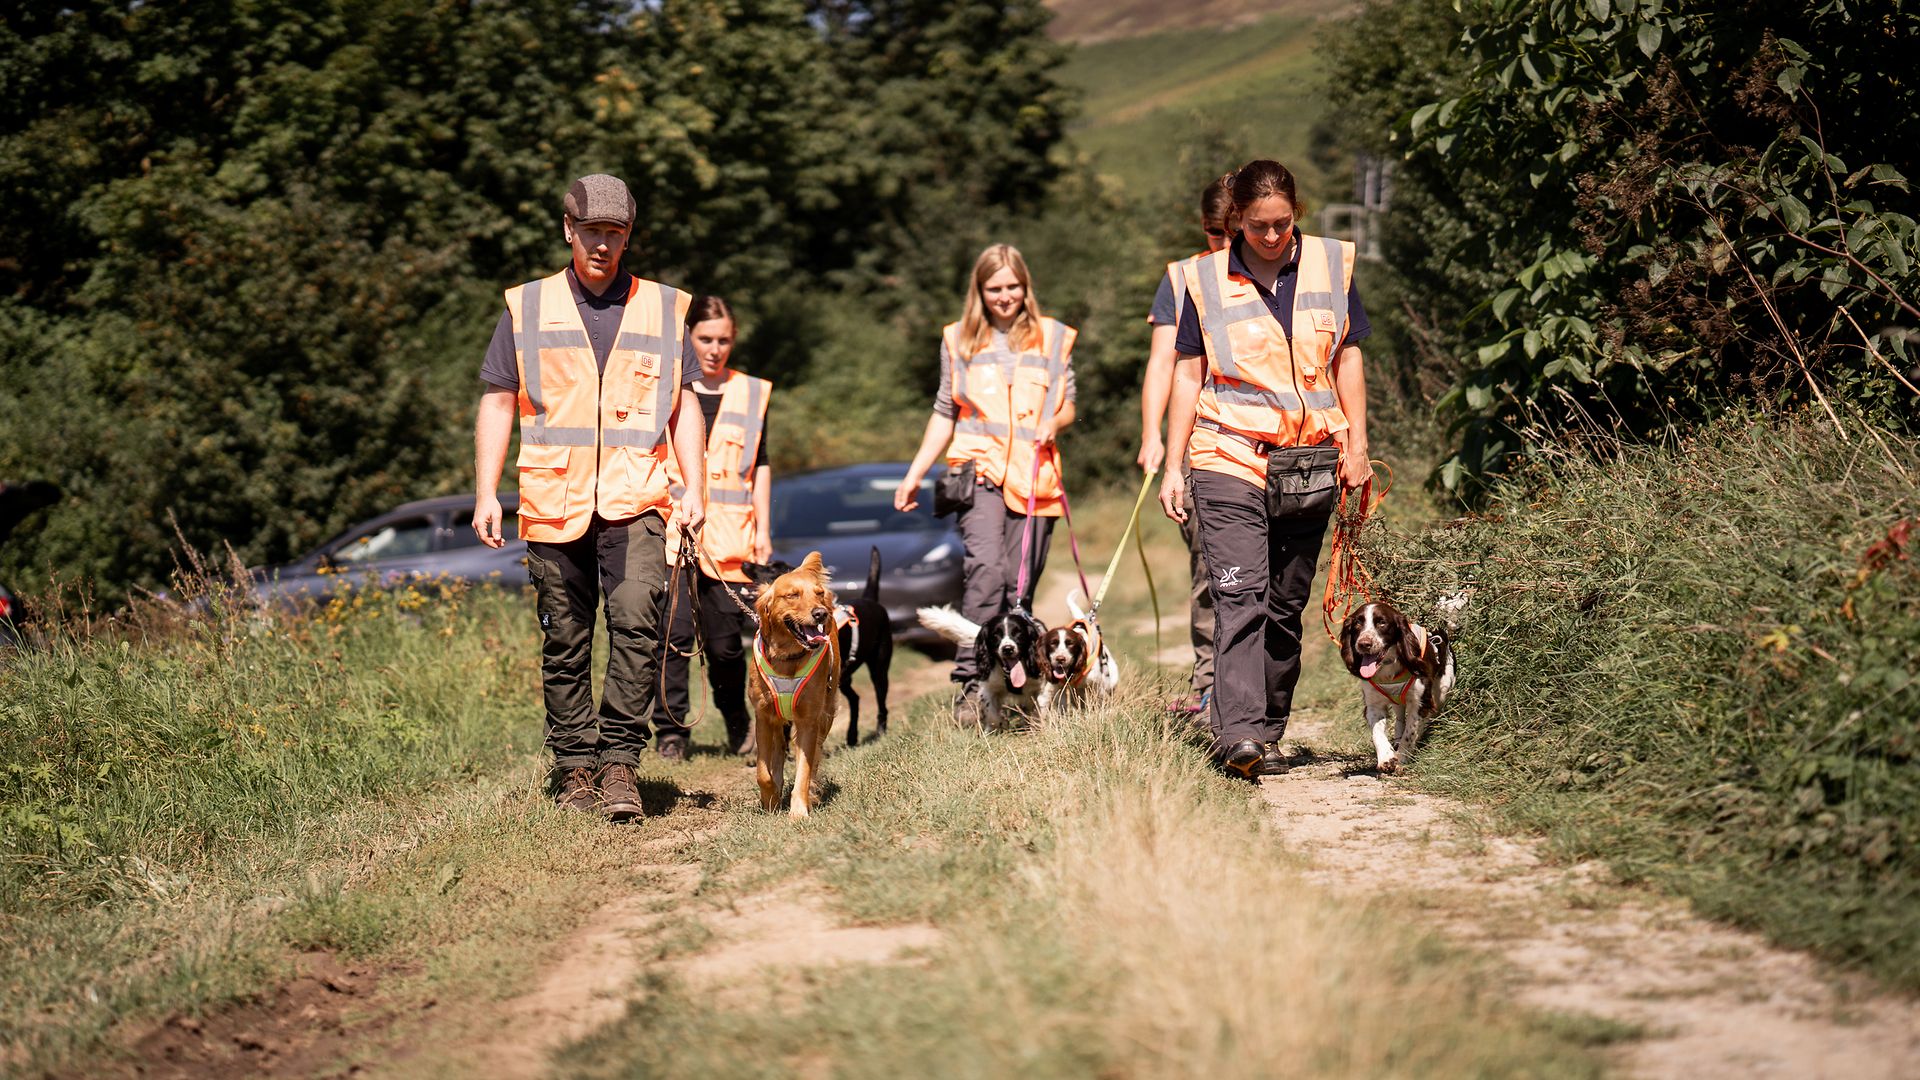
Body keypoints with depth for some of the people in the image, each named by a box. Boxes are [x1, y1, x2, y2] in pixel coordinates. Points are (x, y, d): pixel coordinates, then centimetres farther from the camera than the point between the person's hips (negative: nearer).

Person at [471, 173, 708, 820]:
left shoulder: (663, 309, 13)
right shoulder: (526, 308, 10)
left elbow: (683, 407, 16)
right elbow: (497, 403, 10)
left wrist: (695, 487, 4)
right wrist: (486, 494, 2)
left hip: (635, 500, -1)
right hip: (553, 501, 1)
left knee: (636, 620, -18)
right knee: (564, 641, 4)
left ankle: (620, 763, -12)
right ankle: (574, 770, 12)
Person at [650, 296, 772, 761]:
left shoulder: (751, 394, 13)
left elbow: (760, 466, 15)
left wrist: (762, 528, 9)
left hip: (728, 539, 1)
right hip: (670, 531, -1)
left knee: (725, 641, 1)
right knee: (674, 633, -8)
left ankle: (738, 725, 21)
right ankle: (670, 730, 1)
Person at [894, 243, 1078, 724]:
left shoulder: (1053, 338, 13)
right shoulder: (959, 341, 12)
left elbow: (1068, 405, 18)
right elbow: (945, 413, 17)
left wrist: (1054, 422, -5)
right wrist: (914, 474, 11)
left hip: (1034, 475, 2)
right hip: (979, 468, -2)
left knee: (1019, 588, -1)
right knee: (986, 567, -23)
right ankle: (971, 683, -27)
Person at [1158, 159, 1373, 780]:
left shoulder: (1331, 265, 8)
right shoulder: (1206, 278, 4)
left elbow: (1347, 357, 15)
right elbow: (1188, 373, 8)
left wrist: (1357, 442, 8)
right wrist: (1172, 467, 5)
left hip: (1308, 460, 2)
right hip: (1228, 456, -2)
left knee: (1286, 603, 5)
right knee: (1239, 596, -16)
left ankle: (1269, 733, 13)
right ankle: (1238, 734, -23)